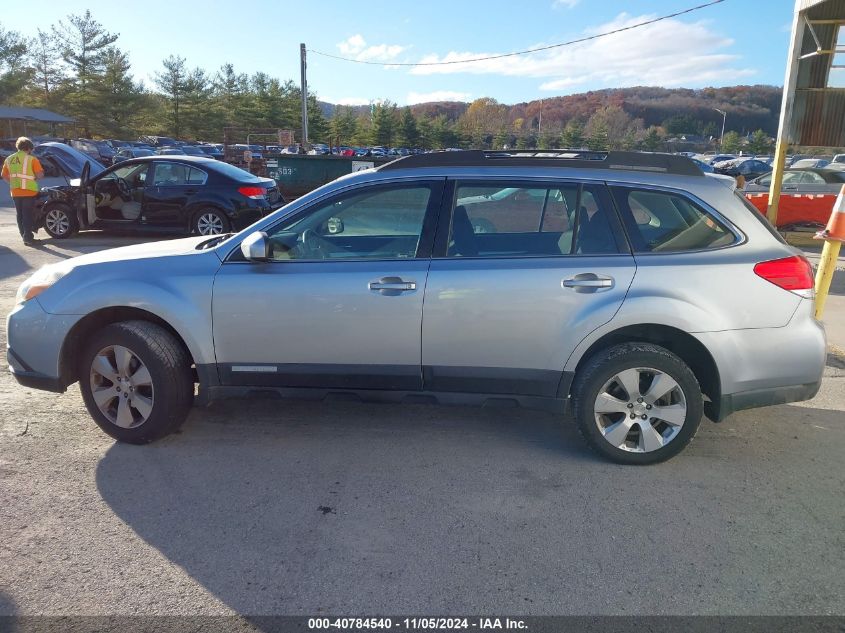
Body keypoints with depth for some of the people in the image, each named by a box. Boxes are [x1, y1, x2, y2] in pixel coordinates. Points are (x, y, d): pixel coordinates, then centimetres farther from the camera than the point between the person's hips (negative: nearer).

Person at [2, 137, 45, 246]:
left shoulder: (9, 159, 10)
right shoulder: (31, 159, -7)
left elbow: (5, 176, 14)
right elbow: (40, 174, -13)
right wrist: (35, 179, 7)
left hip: (15, 192, 5)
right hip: (29, 191, -5)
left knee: (20, 215, 14)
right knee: (28, 215, -2)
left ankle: (25, 236, 19)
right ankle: (28, 237, -5)